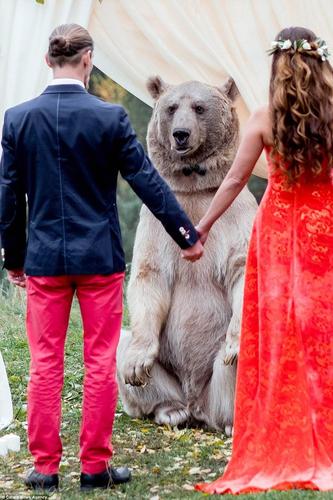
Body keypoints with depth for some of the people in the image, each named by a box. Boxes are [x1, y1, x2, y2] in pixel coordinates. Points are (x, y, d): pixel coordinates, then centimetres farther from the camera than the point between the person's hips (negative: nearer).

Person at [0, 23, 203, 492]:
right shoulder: (110, 116, -9)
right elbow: (147, 181, -5)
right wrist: (188, 235, 4)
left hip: (43, 258, 2)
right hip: (100, 258, -2)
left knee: (45, 364, 8)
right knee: (100, 363, 6)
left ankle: (45, 467, 13)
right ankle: (95, 466, 12)